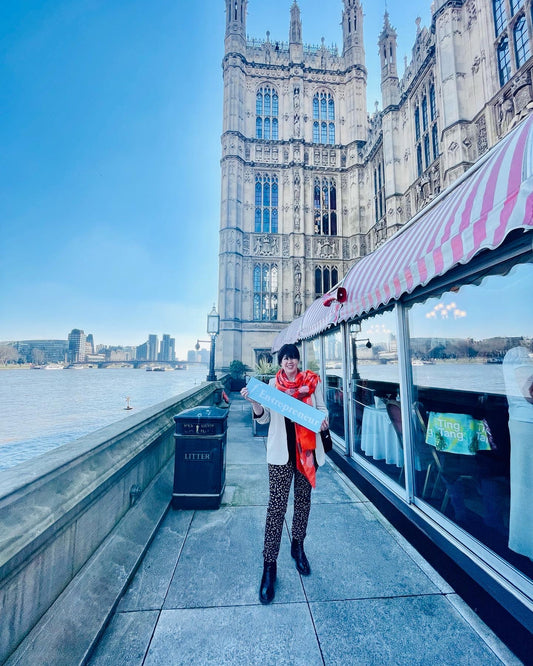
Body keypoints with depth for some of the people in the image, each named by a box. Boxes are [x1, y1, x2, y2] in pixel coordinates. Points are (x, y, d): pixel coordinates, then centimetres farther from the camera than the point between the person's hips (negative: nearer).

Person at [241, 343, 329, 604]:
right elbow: (264, 417, -1)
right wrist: (254, 401, -19)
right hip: (281, 451, -2)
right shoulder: (272, 384, 0)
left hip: (307, 449, 2)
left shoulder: (312, 381, 1)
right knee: (277, 505, -1)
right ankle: (269, 565, 16)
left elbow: (322, 408, 6)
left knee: (303, 499, 17)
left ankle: (298, 547, 41)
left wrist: (323, 420, -15)